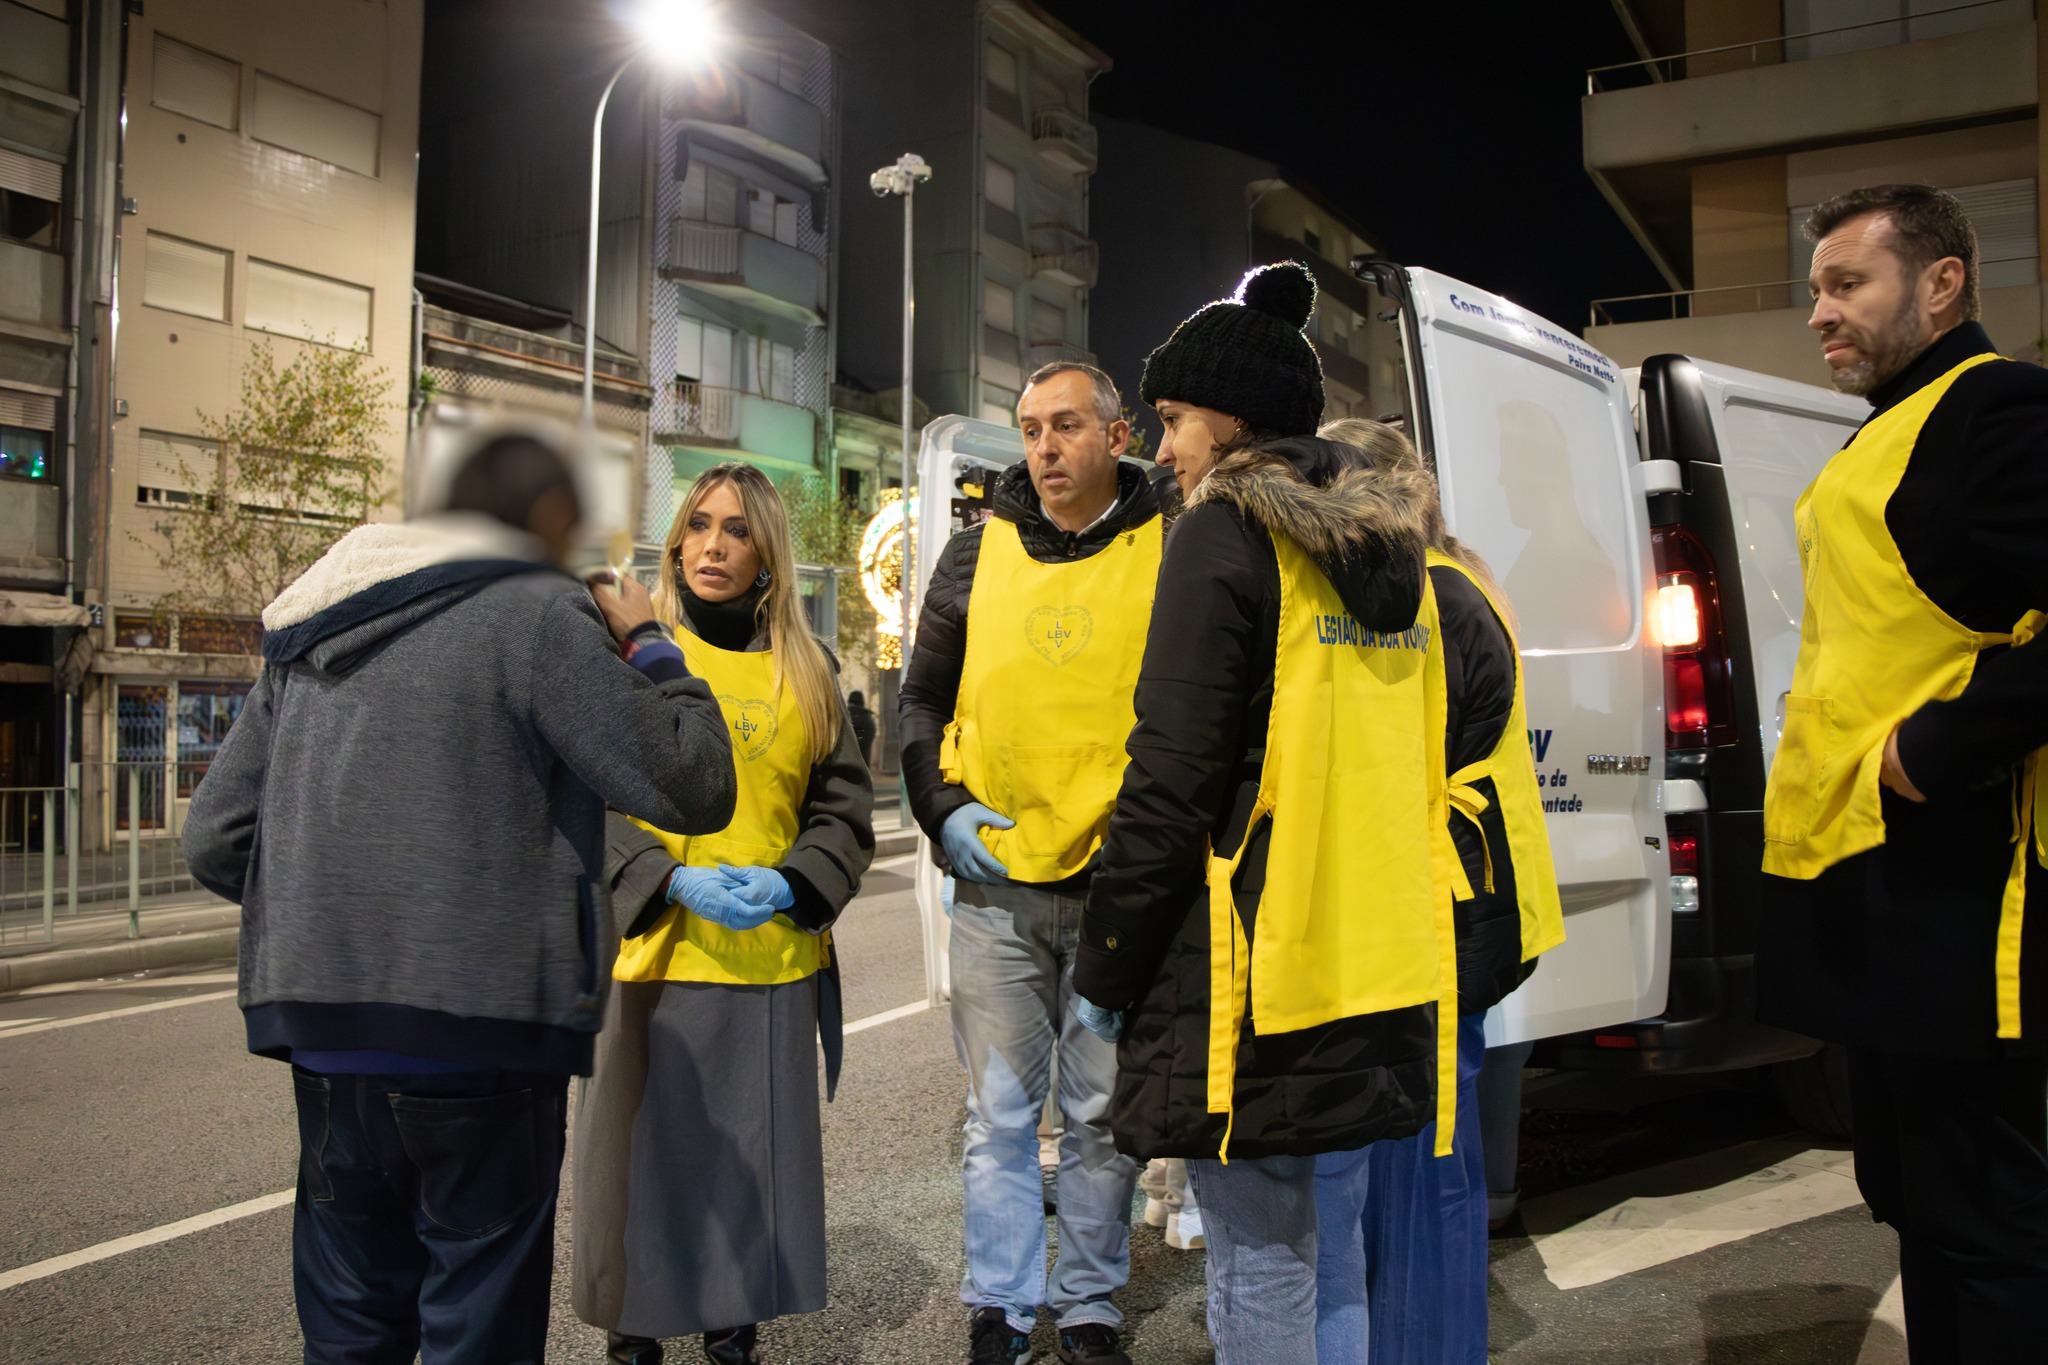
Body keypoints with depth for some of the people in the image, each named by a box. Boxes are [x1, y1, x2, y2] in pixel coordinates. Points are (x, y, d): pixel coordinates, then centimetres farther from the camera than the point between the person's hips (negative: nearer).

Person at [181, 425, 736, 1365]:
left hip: (324, 1036, 7)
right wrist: (652, 648, 2)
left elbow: (215, 843, 12)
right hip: (477, 1030, -6)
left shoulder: (307, 640, 14)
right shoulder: (537, 614, -8)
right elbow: (690, 787, -13)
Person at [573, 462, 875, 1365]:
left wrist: (788, 884, -9)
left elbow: (845, 807, 8)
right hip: (654, 958, -2)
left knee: (757, 1158, 9)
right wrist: (674, 884, -16)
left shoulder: (805, 674, 9)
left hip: (775, 965, 2)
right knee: (645, 1157, 4)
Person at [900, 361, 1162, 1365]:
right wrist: (944, 808, 0)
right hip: (996, 885, 2)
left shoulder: (1169, 550, 0)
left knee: (1104, 1114, 11)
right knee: (999, 1113, 9)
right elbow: (922, 699, 13)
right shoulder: (979, 551, 7)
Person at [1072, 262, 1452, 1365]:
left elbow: (1171, 781, -14)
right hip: (1375, 969, 8)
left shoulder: (1226, 535, -9)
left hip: (1257, 969, -8)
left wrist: (1104, 968, -6)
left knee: (1261, 1263, 1)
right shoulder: (1387, 541, 14)